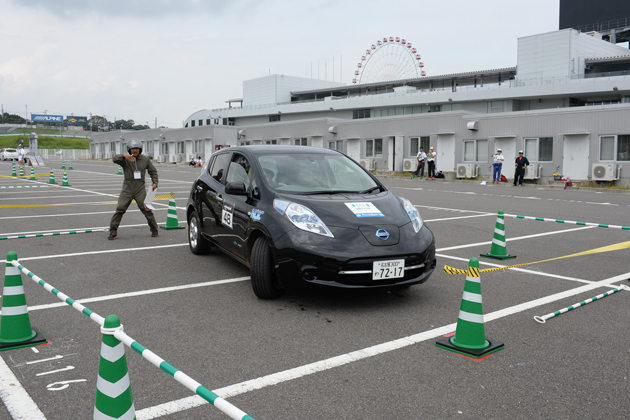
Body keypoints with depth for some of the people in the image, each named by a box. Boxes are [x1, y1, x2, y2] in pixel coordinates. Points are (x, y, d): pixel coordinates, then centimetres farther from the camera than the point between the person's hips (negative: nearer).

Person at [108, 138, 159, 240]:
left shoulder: (145, 159, 6)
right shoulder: (125, 159, -1)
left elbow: (153, 171, 17)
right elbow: (115, 159, -21)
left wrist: (155, 182, 3)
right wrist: (124, 155, -40)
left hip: (140, 189, 1)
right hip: (127, 188, -1)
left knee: (146, 209, -5)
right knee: (120, 209, -6)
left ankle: (154, 229, 14)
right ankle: (113, 231, 6)